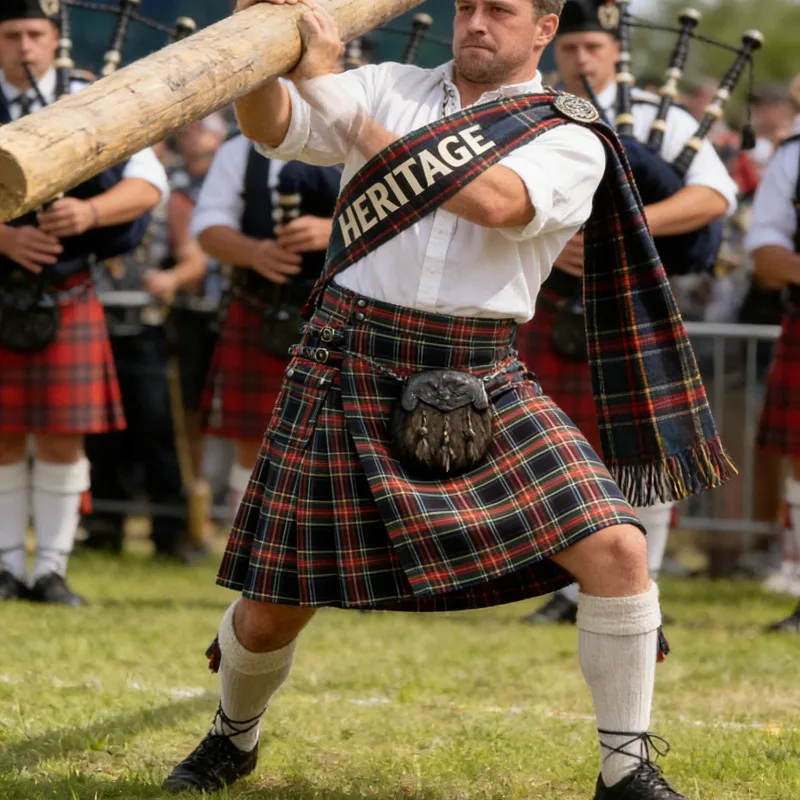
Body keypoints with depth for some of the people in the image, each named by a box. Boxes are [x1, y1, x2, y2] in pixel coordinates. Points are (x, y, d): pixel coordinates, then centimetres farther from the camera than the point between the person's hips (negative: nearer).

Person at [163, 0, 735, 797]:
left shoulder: (571, 141, -2)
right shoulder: (387, 89, 8)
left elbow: (492, 201, -22)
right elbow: (271, 126, -5)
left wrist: (333, 96, -24)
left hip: (481, 390, -1)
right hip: (347, 373, 1)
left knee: (616, 549, -16)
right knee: (269, 613, 6)